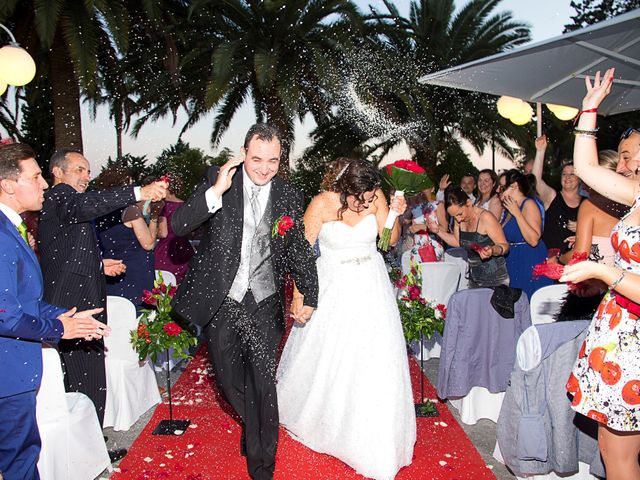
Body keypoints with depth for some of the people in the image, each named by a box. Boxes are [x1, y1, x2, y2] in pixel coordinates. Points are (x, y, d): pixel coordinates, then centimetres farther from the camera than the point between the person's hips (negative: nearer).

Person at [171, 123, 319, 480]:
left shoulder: (290, 195, 0)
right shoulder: (217, 179, -5)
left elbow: (299, 248, 12)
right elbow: (179, 225, -14)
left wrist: (310, 295, 7)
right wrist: (216, 191, -26)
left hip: (264, 305, 0)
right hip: (220, 302, 1)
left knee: (263, 384, 1)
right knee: (228, 378, 15)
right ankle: (253, 427, 45)